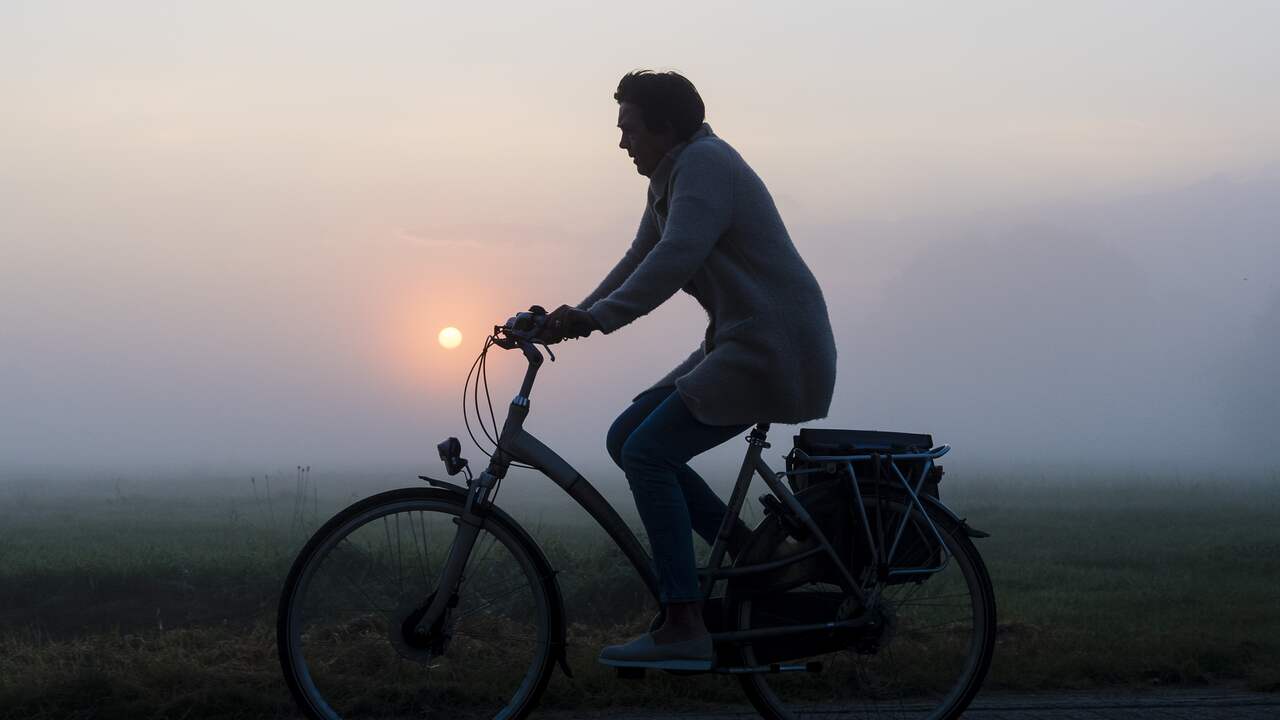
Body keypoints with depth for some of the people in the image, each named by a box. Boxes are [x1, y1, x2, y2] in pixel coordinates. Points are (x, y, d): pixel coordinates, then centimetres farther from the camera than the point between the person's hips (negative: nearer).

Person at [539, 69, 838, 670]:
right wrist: (577, 316, 7)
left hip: (772, 350, -10)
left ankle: (683, 629, -16)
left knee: (647, 453, -15)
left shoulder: (704, 164, -15)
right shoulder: (670, 177, 17)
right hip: (740, 345, 10)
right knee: (627, 439, 7)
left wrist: (596, 317, -32)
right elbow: (641, 260, 19)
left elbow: (675, 259, -28)